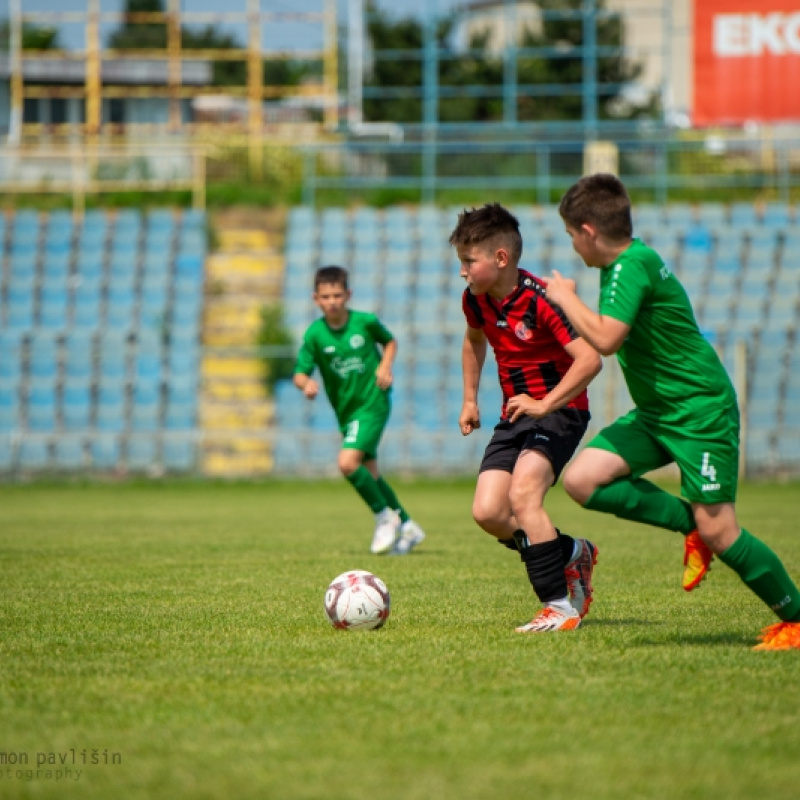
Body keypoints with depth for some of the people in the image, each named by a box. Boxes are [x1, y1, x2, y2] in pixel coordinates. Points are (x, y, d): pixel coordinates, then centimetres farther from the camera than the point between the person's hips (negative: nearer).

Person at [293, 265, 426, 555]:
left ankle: (385, 517, -3)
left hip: (373, 402, -5)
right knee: (369, 474, 13)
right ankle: (407, 527, 30)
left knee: (348, 462, -22)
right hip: (346, 411, 5)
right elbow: (300, 373, -11)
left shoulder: (365, 322, -10)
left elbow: (390, 341, 10)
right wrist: (306, 384, -33)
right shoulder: (314, 334, -7)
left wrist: (385, 366, -9)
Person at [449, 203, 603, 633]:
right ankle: (571, 555, 18)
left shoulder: (541, 300, -22)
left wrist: (545, 404, -38)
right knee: (487, 511, -6)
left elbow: (590, 359, -30)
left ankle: (560, 605, -20)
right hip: (515, 414, 8)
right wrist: (470, 399, 22)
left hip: (560, 410, -8)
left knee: (522, 493, -28)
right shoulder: (475, 299, 2)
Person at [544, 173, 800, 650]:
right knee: (582, 480, -6)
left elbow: (606, 338, -29)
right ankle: (689, 525, 5)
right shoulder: (630, 259, 10)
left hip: (702, 413, -9)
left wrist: (566, 297, -15)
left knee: (718, 531, -10)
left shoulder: (632, 265, -19)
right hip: (658, 413, 9)